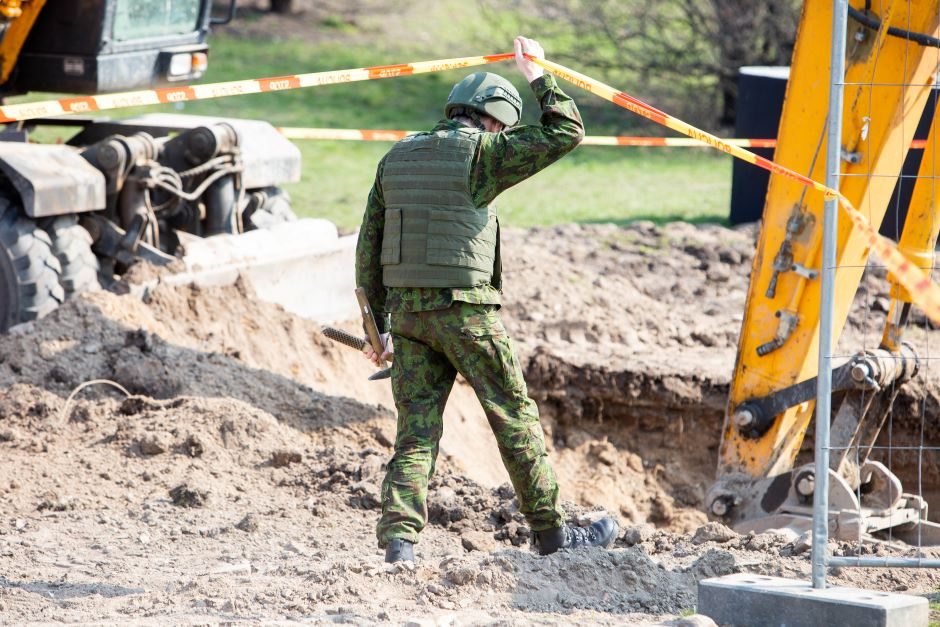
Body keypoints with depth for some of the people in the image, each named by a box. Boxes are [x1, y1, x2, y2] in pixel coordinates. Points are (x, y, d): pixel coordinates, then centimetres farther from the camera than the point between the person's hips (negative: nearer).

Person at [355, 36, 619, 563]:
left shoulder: (396, 159, 12)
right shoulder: (480, 152, -7)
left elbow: (370, 249, 12)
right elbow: (566, 134, -4)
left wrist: (378, 325, 16)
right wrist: (539, 76, 10)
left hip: (407, 310, 5)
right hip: (466, 310, -5)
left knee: (417, 430, 5)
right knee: (516, 418, 6)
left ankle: (399, 538, -8)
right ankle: (552, 532, 14)